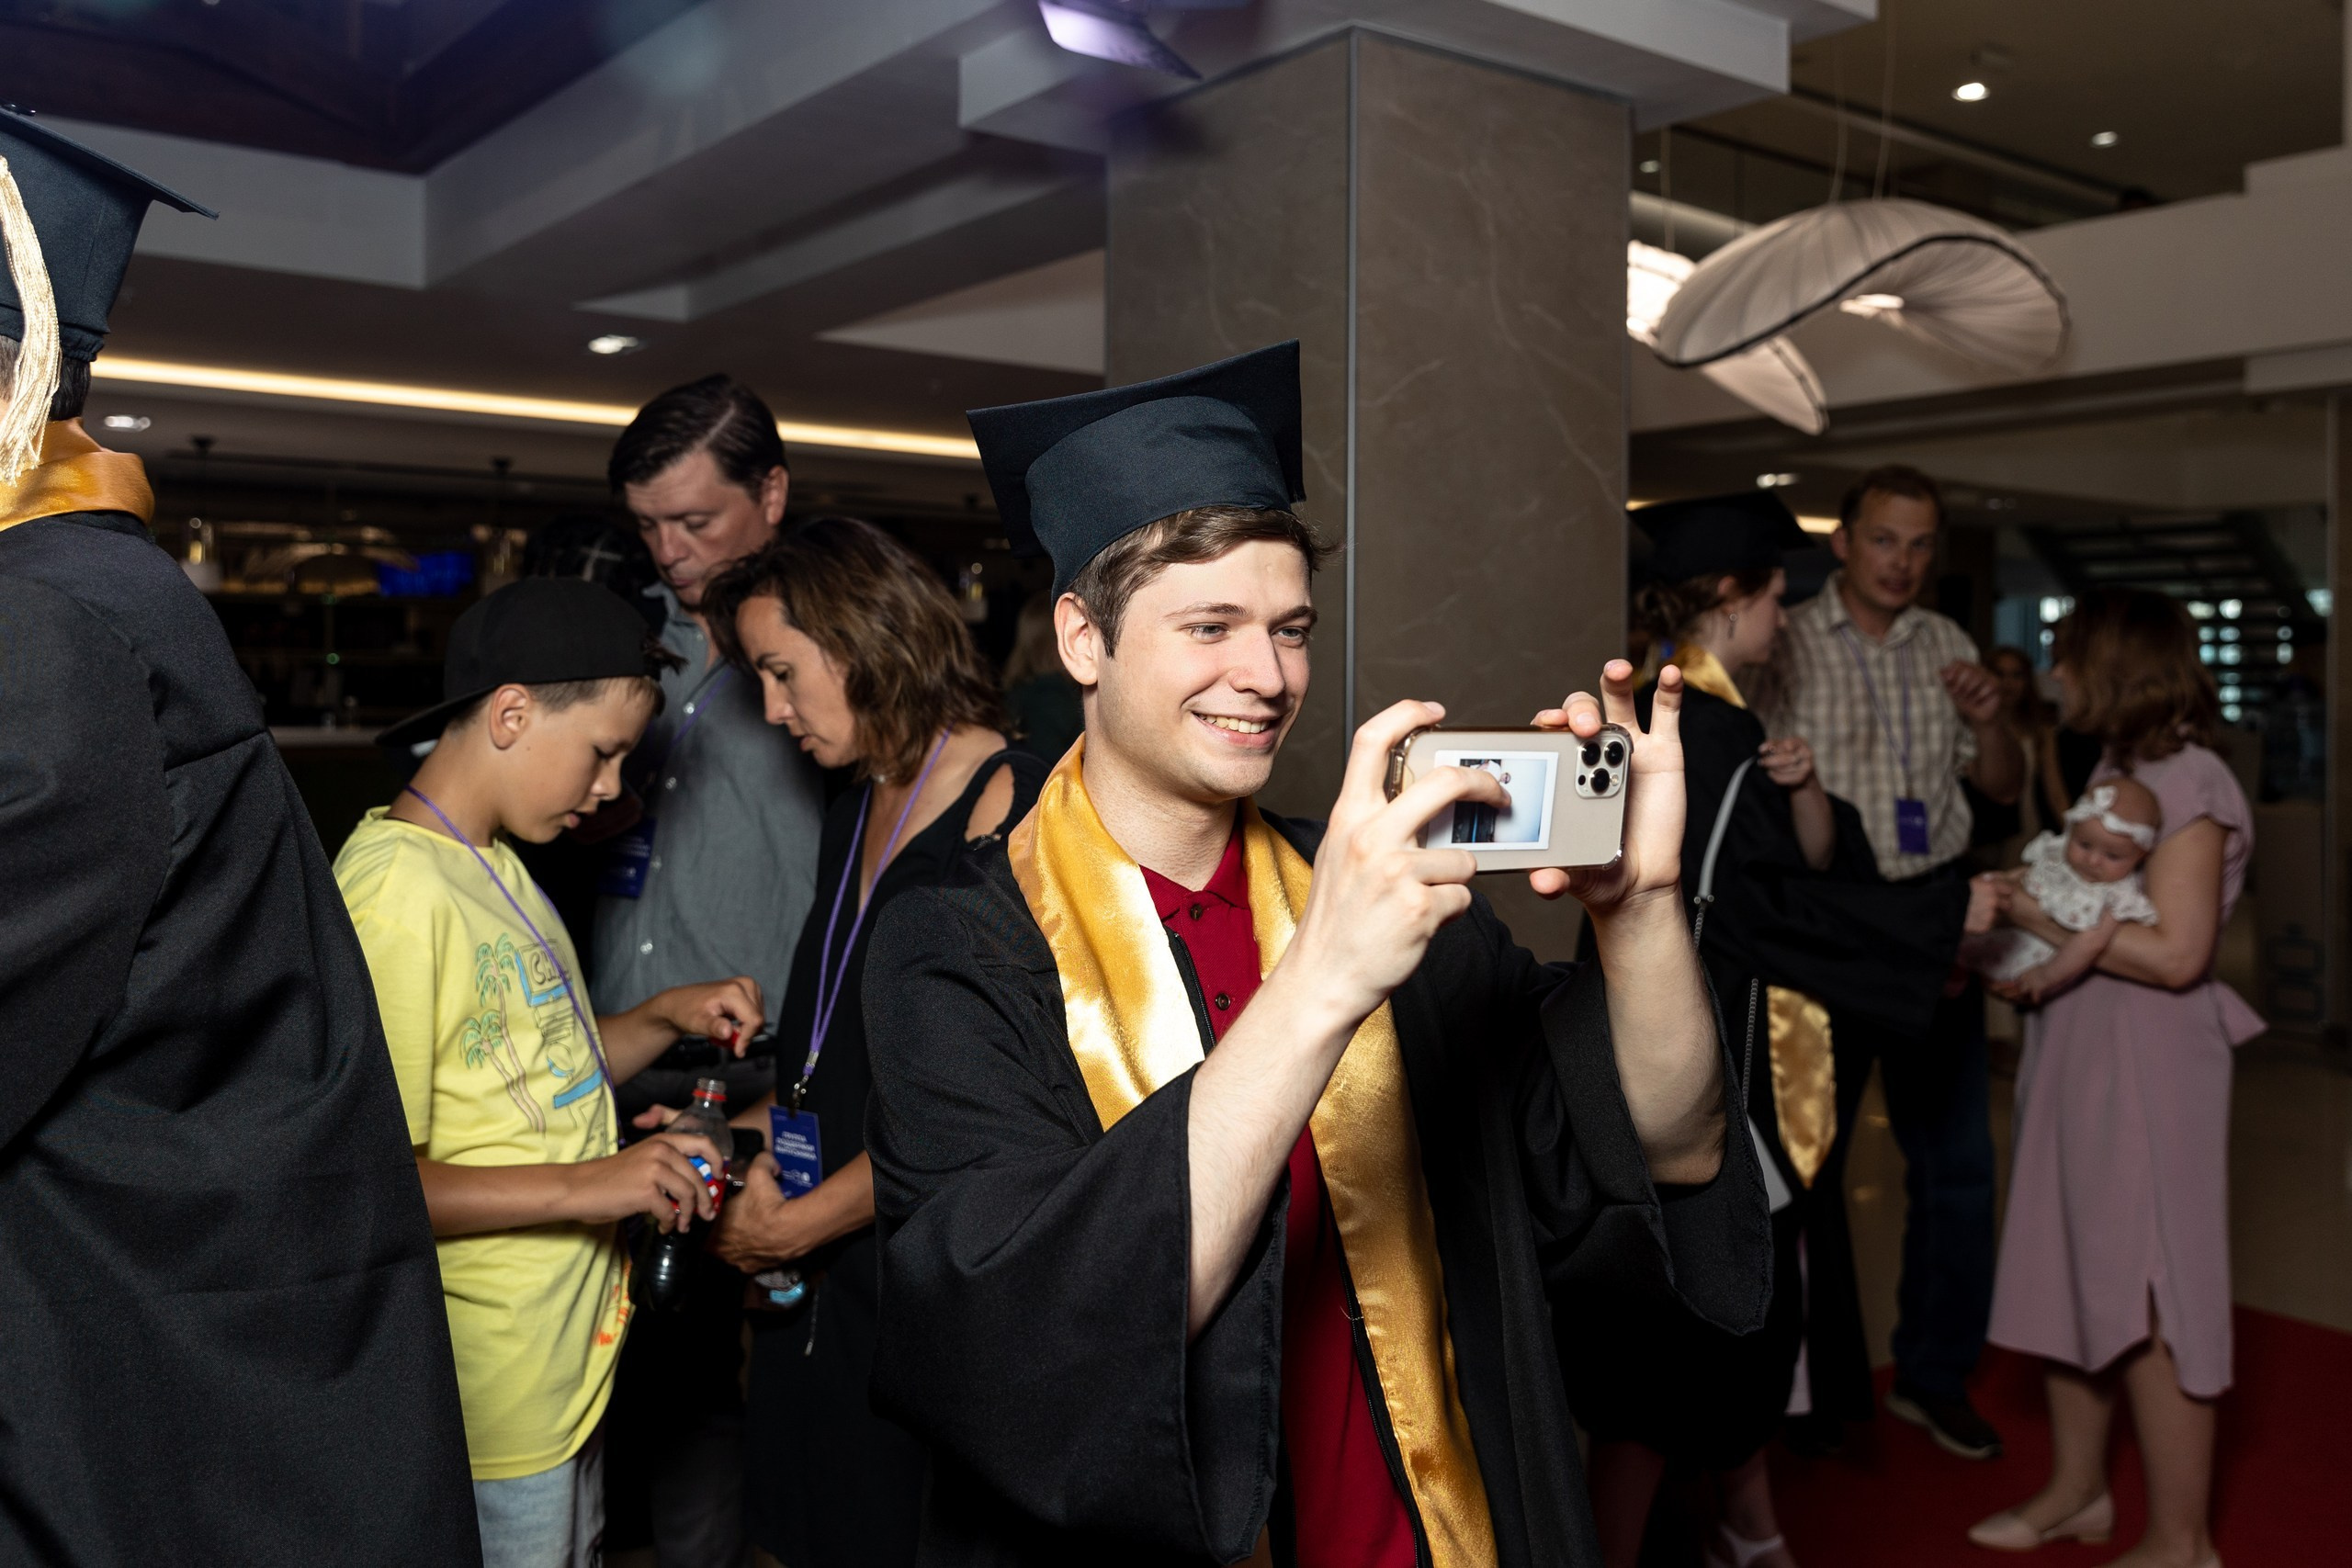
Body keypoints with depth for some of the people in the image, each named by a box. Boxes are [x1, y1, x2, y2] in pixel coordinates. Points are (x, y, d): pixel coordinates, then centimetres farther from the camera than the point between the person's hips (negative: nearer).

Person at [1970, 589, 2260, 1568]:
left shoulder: (2188, 783, -15)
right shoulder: (2118, 769, 13)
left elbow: (2176, 952, -22)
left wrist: (2040, 919, -19)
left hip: (2148, 1066, -9)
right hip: (2078, 1055, 9)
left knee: (2148, 1308, 1)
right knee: (2070, 1278, 17)